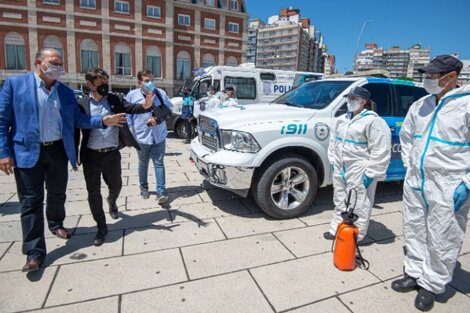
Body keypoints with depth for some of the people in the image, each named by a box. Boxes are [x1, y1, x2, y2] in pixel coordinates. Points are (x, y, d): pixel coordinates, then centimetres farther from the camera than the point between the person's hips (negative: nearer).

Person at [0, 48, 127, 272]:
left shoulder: (66, 92, 9)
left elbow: (77, 119, 6)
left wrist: (103, 121, -9)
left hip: (58, 150, 4)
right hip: (28, 152, -3)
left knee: (57, 194, 17)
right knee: (31, 201, 1)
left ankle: (56, 224, 45)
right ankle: (35, 253, 10)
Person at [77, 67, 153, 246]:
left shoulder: (114, 99, 3)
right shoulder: (82, 104, -2)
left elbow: (130, 108, -9)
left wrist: (145, 106, -32)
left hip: (112, 153, 2)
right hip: (91, 156, -1)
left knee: (116, 185, 17)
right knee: (93, 193, 5)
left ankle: (111, 202, 53)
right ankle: (101, 228, 20)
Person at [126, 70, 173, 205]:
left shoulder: (161, 93, 2)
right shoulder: (132, 95, -1)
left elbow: (169, 109, 7)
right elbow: (127, 115, 2)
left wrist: (157, 118, -9)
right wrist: (129, 132, -4)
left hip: (159, 136, 0)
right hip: (142, 136, 0)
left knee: (159, 163, -1)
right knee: (143, 164, 15)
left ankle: (161, 192, 1)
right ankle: (143, 188, 34)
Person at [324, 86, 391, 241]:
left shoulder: (373, 121, -12)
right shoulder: (342, 119, 11)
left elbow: (380, 152, -16)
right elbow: (334, 141, 18)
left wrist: (370, 173, -17)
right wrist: (333, 162, 13)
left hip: (359, 172, -8)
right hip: (340, 169, 8)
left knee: (358, 205, 1)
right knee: (340, 202, 17)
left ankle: (355, 236, 15)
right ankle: (336, 229, 31)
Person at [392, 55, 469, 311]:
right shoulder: (420, 105, 9)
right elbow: (406, 135, 21)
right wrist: (408, 165, 12)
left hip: (448, 188, -6)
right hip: (414, 182, 6)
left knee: (442, 240, 6)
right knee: (414, 232, 16)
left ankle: (431, 285, 24)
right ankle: (415, 274, 34)